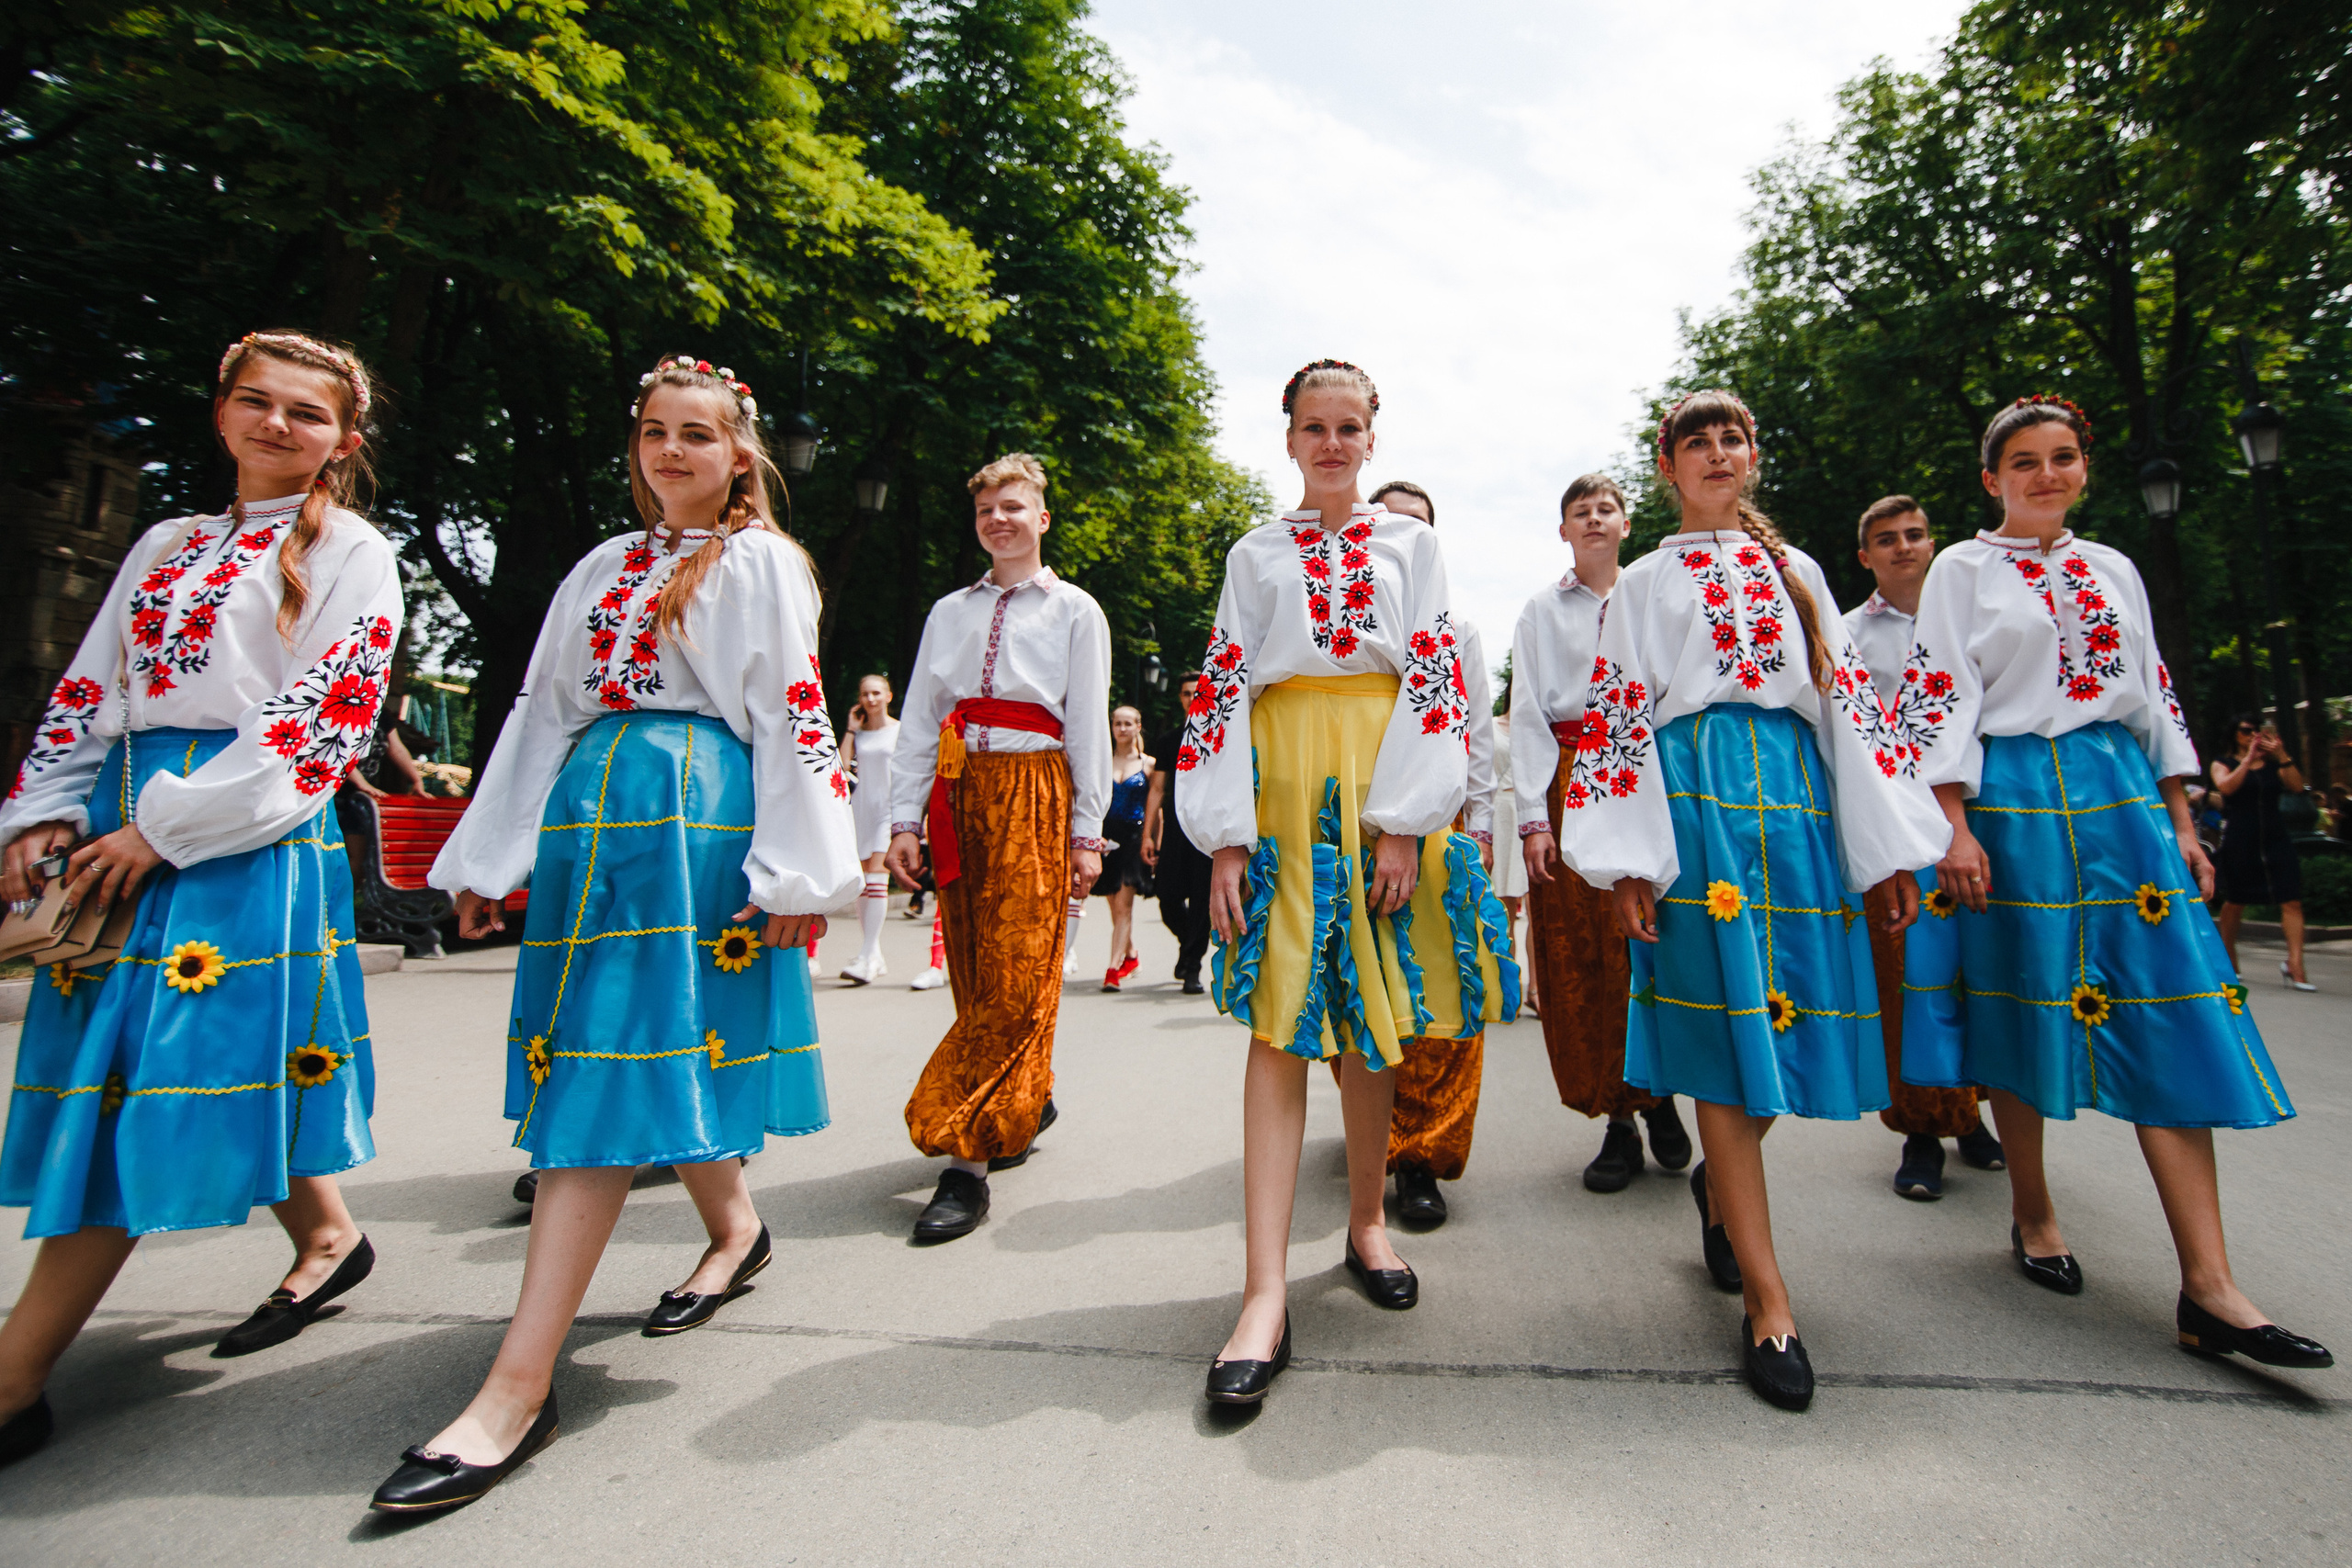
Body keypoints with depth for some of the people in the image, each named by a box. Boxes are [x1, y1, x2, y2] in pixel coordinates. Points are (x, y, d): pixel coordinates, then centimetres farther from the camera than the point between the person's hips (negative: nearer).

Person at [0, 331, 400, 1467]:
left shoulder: (350, 552, -1)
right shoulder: (168, 545, 18)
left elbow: (324, 713, -11)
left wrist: (168, 826, -13)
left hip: (249, 833, -7)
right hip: (125, 823, 7)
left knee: (151, 1085, -6)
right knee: (111, 1066, 12)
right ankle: (326, 1237, 25)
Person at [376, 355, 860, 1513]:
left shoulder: (760, 562, 3)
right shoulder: (604, 566, 21)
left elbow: (792, 714, -5)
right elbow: (544, 707, 19)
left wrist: (794, 874, -12)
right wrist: (490, 858, 15)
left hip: (694, 814, -6)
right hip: (588, 813, 6)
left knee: (613, 1065, -10)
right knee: (656, 1053, 9)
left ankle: (518, 1386, -6)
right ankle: (733, 1231, 32)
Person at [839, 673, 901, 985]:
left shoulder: (900, 730, 3)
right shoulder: (858, 732, 12)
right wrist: (850, 729, 1)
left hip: (888, 808, -5)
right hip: (861, 807, 5)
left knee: (876, 874, -16)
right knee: (862, 881, 5)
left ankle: (867, 958, -17)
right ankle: (875, 957, 15)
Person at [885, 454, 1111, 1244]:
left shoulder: (1075, 611, 7)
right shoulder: (949, 612, 17)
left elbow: (1089, 725, 2)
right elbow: (920, 721, 12)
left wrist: (1087, 830, -3)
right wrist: (905, 818, 3)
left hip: (1034, 793, -4)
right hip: (958, 792, 5)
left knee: (1015, 977, -9)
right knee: (973, 973, 7)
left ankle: (965, 1162, -5)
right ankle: (1027, 1101, 28)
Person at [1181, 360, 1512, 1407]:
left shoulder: (1411, 543, 13)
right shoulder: (1256, 554, 15)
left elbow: (1436, 680, 2)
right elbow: (1224, 691, 5)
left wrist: (1404, 822, -10)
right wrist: (1225, 837, -7)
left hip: (1383, 784, 1)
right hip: (1283, 786, 0)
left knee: (1370, 1015, 5)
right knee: (1281, 1020, -8)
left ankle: (1367, 1223, 26)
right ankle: (1266, 1293, -7)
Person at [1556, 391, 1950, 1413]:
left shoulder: (1796, 570, 21)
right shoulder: (1648, 581, 11)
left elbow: (1849, 698, 14)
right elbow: (1616, 715, 1)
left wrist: (1891, 844, 6)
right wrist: (1627, 864, -9)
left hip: (1798, 796, 4)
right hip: (1699, 797, -4)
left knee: (1789, 1016, 4)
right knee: (1724, 1028, -7)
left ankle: (1718, 1186, 33)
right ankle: (1768, 1302, 0)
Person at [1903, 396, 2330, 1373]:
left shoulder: (2112, 570, 17)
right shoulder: (1963, 570, 3)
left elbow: (2154, 696, 17)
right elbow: (1945, 698, -6)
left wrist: (2181, 821, 10)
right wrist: (1957, 830, -14)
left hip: (2121, 796, 4)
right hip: (2013, 800, -4)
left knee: (2169, 1017, -4)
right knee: (2023, 1006, 2)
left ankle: (2209, 1289, -2)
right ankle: (2032, 1212, 21)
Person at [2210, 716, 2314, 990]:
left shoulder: (2272, 763, 13)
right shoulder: (2222, 763, 6)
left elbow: (2297, 787, -2)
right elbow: (2226, 786, -14)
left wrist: (2282, 757, -13)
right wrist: (2249, 758, -16)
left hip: (2275, 837, 3)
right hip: (2240, 841, -3)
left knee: (2292, 901, -10)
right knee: (2235, 902, 6)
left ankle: (2294, 965, -12)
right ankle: (2229, 962, 20)